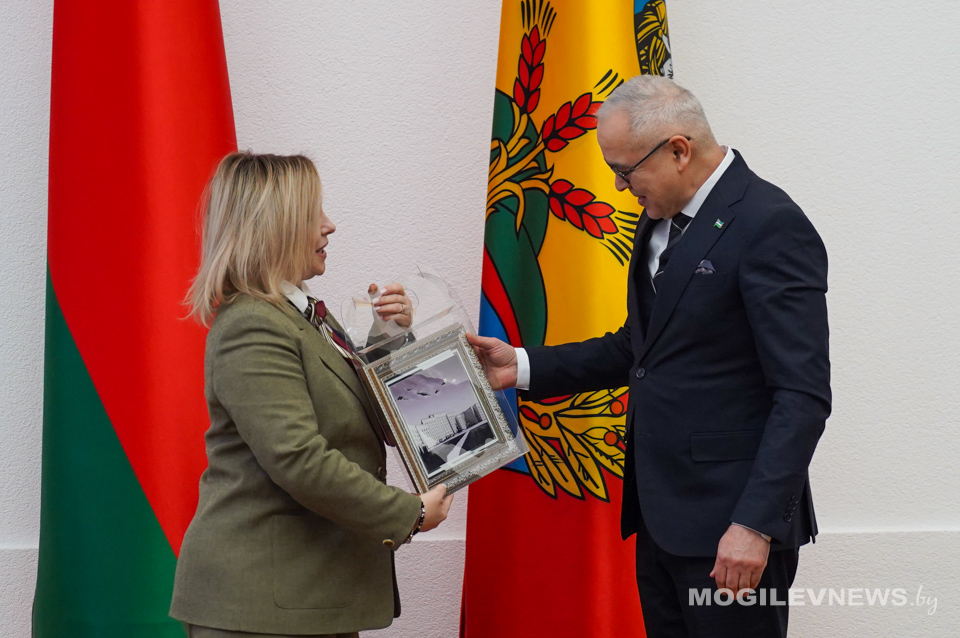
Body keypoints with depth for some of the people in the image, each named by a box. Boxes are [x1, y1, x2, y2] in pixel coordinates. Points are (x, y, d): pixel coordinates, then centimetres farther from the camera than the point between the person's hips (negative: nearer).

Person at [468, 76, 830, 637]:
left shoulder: (770, 226, -15)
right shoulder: (662, 219, 12)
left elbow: (803, 393, -19)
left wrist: (756, 524, -23)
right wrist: (524, 366, 11)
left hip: (731, 527, -8)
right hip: (661, 518, 8)